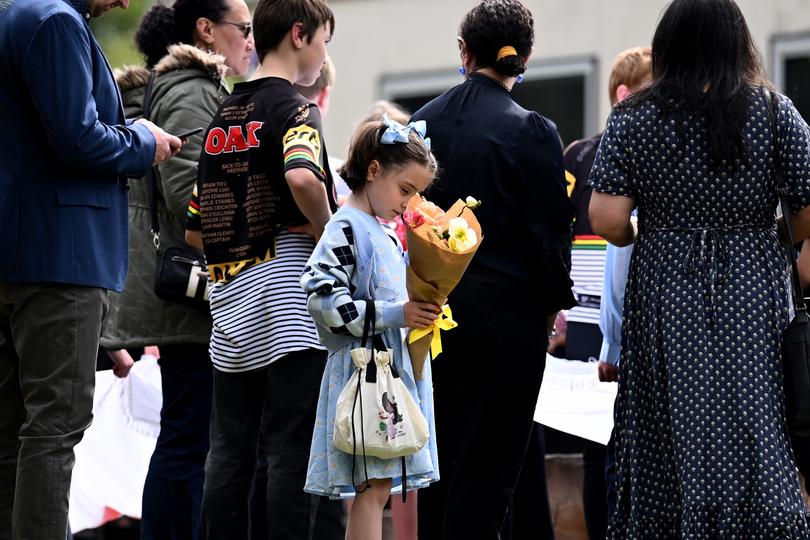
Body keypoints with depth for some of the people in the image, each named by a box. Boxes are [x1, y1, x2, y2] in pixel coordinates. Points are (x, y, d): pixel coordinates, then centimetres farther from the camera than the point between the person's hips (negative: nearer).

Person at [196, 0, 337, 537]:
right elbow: (301, 176, -28)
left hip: (230, 300, 7)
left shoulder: (223, 115, 15)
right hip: (286, 294, -7)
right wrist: (327, 233, -13)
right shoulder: (293, 108, -8)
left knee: (230, 448, 9)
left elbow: (200, 212, 16)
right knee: (292, 450, -5)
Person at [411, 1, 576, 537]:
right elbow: (551, 229, -10)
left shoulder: (425, 121, 3)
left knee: (440, 459, 13)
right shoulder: (531, 132, -12)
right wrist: (554, 302, 4)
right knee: (486, 469, -2)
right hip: (505, 309, -5)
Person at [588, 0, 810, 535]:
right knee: (752, 431, 3)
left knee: (674, 437, 5)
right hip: (753, 296, 0)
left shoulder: (633, 120, 0)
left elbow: (606, 220, -8)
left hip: (666, 297, 0)